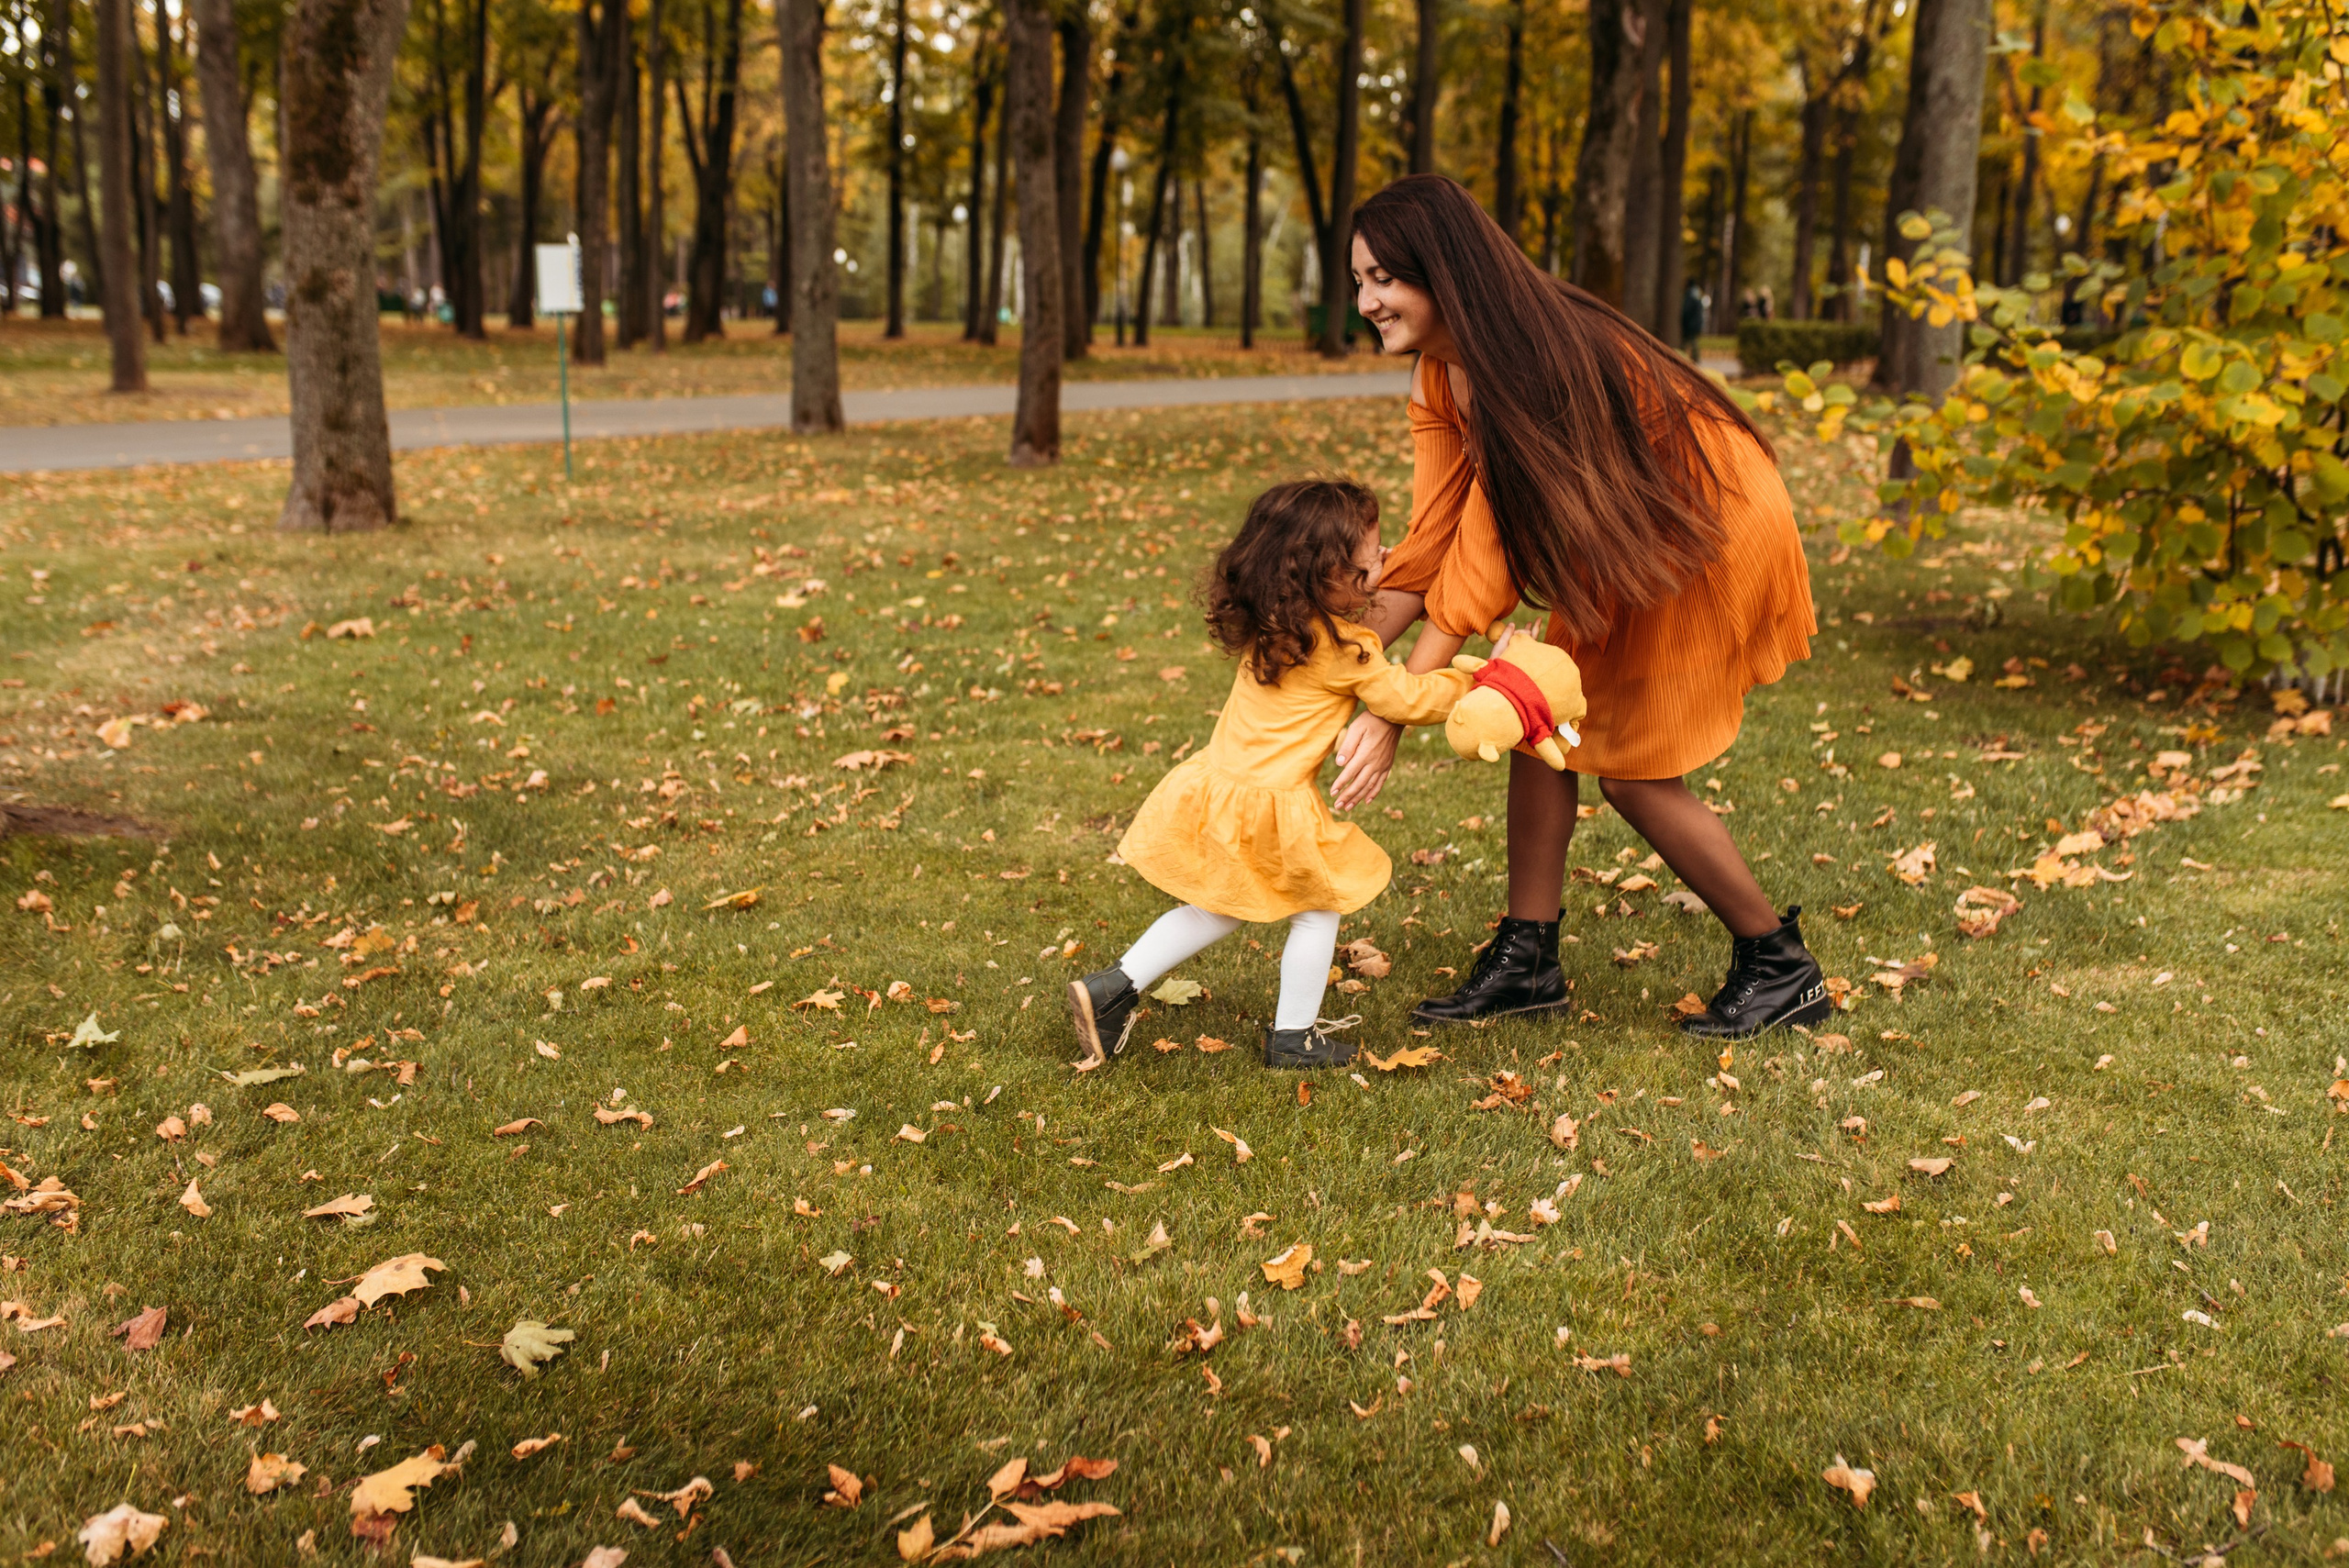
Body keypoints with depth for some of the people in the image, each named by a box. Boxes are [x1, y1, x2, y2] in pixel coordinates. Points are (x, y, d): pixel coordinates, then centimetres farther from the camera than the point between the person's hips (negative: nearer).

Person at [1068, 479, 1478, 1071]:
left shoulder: (1266, 624, 6)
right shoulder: (1343, 651, -16)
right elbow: (1408, 699, -8)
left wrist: (1369, 581, 24)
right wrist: (1478, 679, 3)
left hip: (1213, 783, 8)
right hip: (1270, 805, -8)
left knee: (1216, 910, 24)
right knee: (1318, 909, 13)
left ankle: (1111, 989, 21)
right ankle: (1293, 1037, 22)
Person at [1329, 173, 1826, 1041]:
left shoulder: (1534, 356, -31)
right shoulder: (1438, 377, -4)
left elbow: (1489, 551, -32)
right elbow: (1430, 544, -5)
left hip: (1714, 531, -9)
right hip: (1621, 546, 9)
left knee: (1635, 769, -5)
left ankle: (1781, 966, 11)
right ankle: (1527, 959, 12)